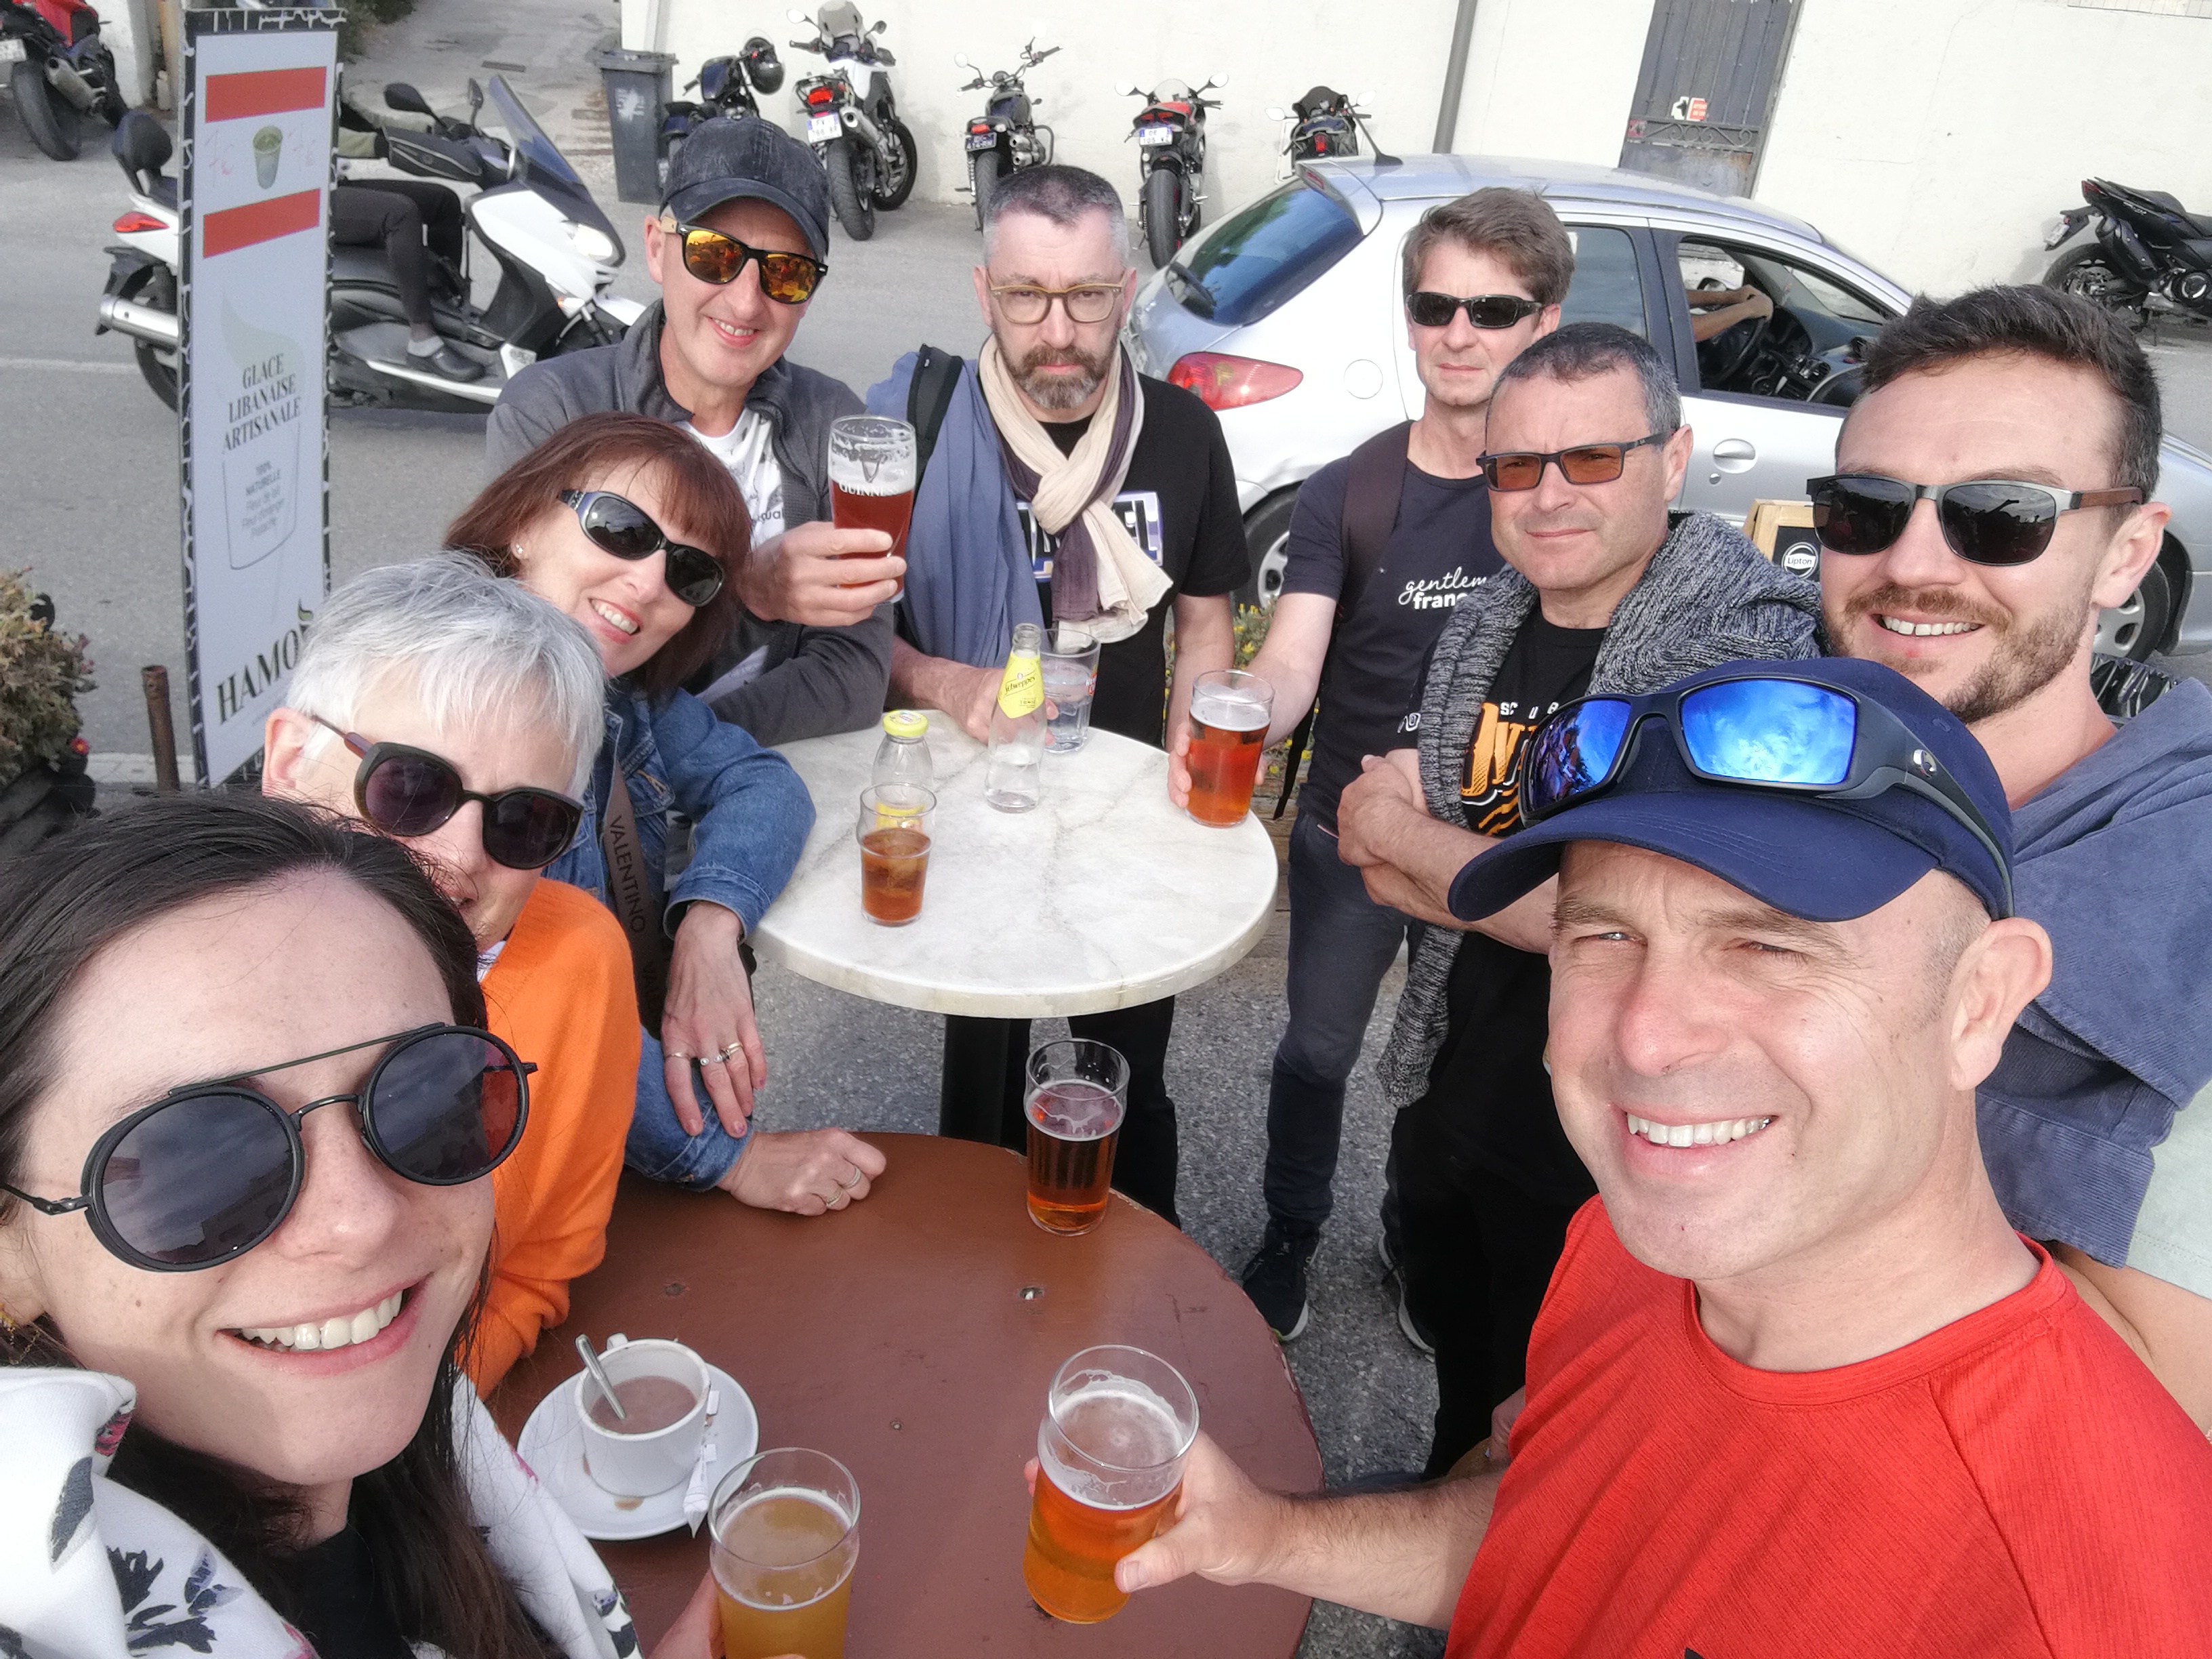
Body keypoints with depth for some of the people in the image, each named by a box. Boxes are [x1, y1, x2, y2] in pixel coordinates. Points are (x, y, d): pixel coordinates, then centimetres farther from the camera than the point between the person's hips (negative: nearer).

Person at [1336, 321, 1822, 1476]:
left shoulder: (1761, 649, -22)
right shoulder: (1483, 631, -2)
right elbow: (1380, 869, 1)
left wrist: (1406, 833, -16)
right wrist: (1529, 889, -18)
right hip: (1447, 1097, 6)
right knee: (1452, 1347, 29)